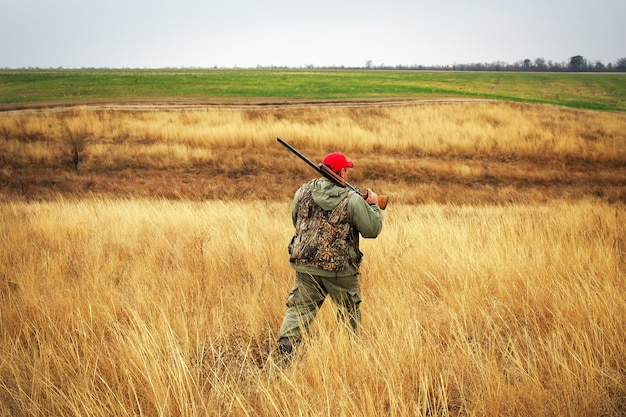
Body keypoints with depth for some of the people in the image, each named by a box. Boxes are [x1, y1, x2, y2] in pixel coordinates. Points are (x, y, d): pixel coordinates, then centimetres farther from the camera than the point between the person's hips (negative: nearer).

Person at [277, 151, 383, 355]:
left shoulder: (303, 192, 0)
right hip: (340, 269, -3)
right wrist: (374, 205, 11)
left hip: (305, 264, 3)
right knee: (350, 312, 18)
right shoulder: (352, 200, -12)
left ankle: (284, 349, -7)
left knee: (299, 308, 8)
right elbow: (372, 229, -6)